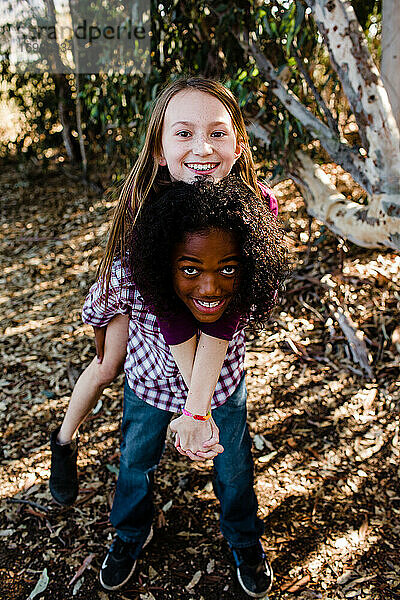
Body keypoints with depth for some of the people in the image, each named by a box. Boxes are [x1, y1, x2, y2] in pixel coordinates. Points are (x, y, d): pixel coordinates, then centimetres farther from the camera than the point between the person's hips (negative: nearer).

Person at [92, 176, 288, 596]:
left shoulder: (254, 292, -36)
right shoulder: (129, 280, -41)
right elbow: (93, 312, -15)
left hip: (222, 389, 0)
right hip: (149, 384, 0)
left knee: (234, 468, 21)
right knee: (135, 462, 24)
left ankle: (244, 540, 56)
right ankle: (131, 534, 59)